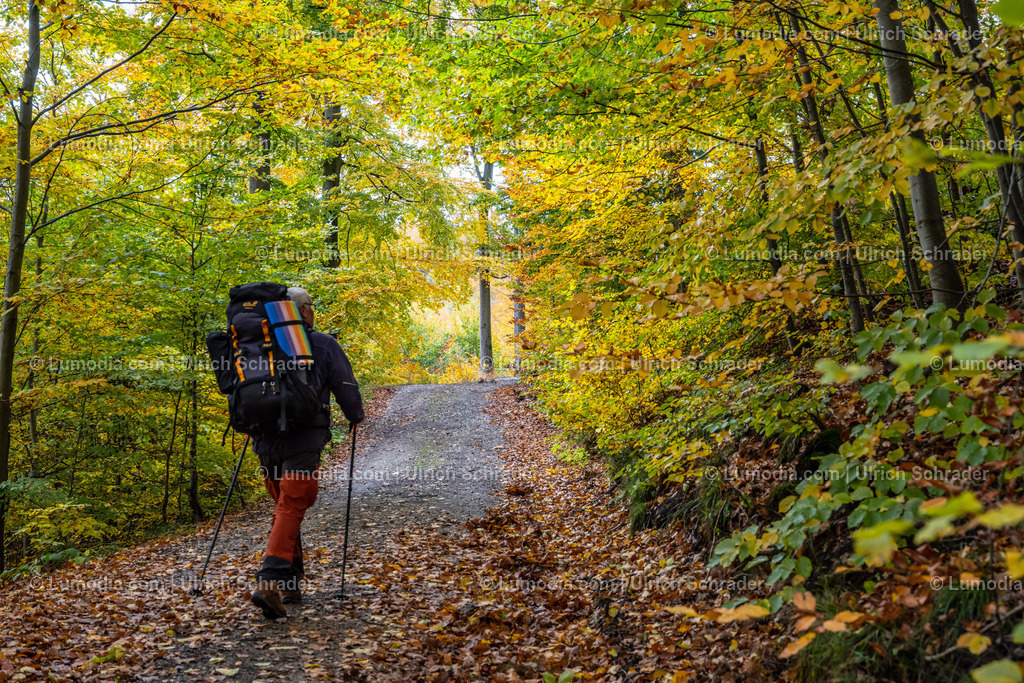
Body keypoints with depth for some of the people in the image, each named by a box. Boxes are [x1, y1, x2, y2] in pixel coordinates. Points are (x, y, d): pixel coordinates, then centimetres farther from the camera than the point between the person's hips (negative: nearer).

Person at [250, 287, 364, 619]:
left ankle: (291, 582, 21)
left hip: (266, 441, 5)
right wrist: (356, 417, 17)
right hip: (303, 442, -5)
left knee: (284, 508, 17)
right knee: (291, 509, -7)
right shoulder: (323, 344, -2)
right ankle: (268, 582, -20)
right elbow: (345, 387, -2)